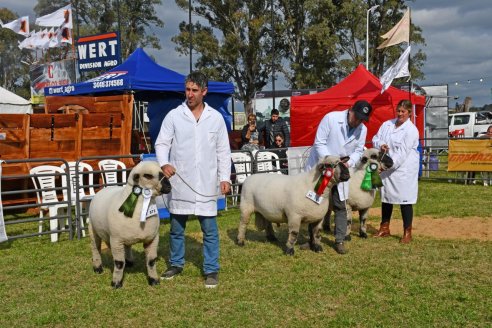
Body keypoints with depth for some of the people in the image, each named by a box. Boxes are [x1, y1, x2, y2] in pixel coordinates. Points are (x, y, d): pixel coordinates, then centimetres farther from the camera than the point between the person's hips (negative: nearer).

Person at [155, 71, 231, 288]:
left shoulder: (216, 118, 5)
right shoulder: (174, 116, 1)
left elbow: (223, 151, 8)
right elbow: (161, 143, 0)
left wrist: (225, 177, 2)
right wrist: (164, 163, -19)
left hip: (206, 184, 0)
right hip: (179, 182, 0)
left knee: (210, 230, 2)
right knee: (176, 228, 12)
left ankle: (211, 270, 13)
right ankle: (176, 264, 30)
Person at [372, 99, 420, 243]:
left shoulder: (411, 130, -11)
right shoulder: (387, 124, 7)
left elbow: (402, 152, -19)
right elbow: (375, 138, 12)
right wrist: (380, 145, -11)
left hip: (404, 169, -6)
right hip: (386, 168, 6)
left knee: (405, 200, -3)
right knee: (386, 198, 15)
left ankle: (407, 233, 8)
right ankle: (384, 228, 30)